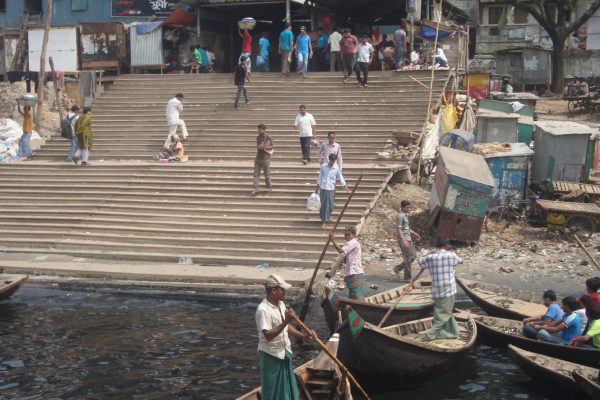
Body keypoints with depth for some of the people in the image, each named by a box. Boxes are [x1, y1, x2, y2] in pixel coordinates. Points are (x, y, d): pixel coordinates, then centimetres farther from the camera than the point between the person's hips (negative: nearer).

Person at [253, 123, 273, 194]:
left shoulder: (268, 138, -6)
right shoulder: (258, 137, 11)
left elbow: (272, 147, -4)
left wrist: (265, 147, -16)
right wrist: (259, 147, 4)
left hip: (265, 158, -5)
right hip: (258, 158, 5)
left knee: (267, 174, 5)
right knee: (256, 174, -2)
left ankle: (269, 187, 21)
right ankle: (256, 189, -3)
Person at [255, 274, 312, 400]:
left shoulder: (280, 304, 4)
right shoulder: (263, 309, -23)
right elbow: (268, 335, -29)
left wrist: (303, 336, 1)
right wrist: (286, 321, -33)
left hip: (284, 353, 8)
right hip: (271, 355, -8)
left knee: (287, 387, 17)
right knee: (272, 390, 3)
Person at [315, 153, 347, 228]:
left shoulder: (336, 168, -2)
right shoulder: (323, 166, 0)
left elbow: (340, 178, 0)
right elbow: (319, 177, 6)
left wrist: (345, 186, -14)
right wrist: (317, 188, 8)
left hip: (331, 189, -1)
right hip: (323, 188, 1)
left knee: (329, 206, 0)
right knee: (323, 205, 3)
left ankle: (325, 220, 13)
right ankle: (323, 220, 14)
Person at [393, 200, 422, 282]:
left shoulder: (405, 215, 15)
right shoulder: (400, 216, -15)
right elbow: (399, 229, -22)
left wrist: (414, 233, 23)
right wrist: (404, 241, -29)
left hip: (408, 239, 10)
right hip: (403, 240, -10)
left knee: (413, 255, 14)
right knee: (408, 258, -5)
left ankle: (398, 268, 21)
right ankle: (408, 278, 3)